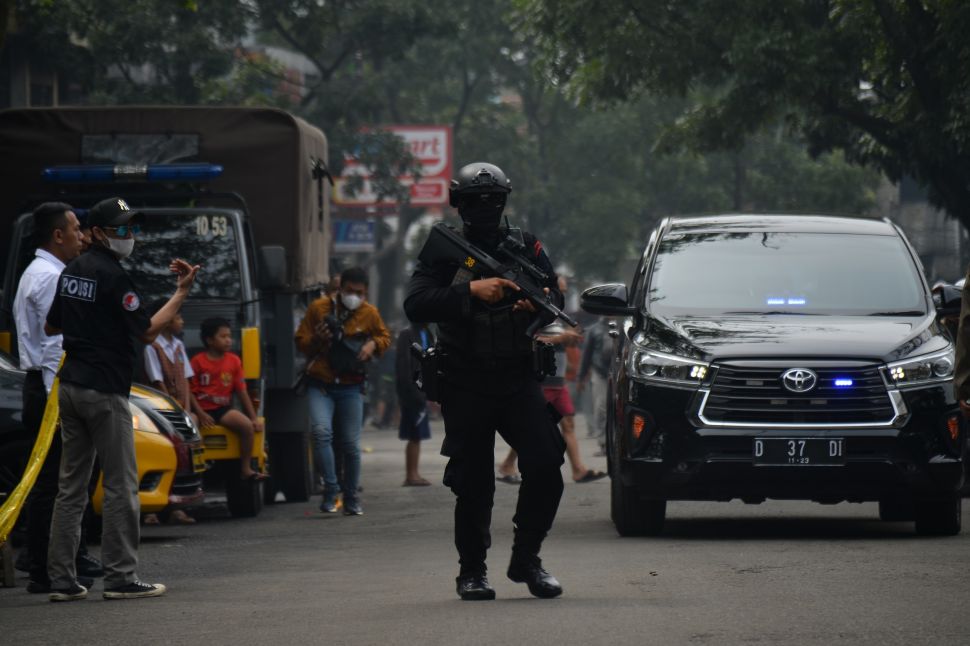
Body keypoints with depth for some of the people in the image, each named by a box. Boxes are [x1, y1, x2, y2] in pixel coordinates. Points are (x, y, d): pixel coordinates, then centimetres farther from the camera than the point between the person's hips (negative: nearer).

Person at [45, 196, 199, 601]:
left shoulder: (71, 271, 12)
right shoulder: (112, 275, -13)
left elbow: (51, 327, 21)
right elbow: (147, 332, -14)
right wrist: (182, 291, -10)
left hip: (70, 387, 8)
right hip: (105, 390, -8)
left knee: (71, 486, 9)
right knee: (121, 486, -3)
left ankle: (61, 579, 6)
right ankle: (120, 578, -3)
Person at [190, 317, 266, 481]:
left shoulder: (234, 361, 10)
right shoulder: (198, 362, -3)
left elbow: (242, 391, 10)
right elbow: (190, 391, -6)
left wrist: (254, 418, 3)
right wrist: (200, 414, -19)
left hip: (223, 408, 3)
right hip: (203, 409, -3)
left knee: (247, 425, -23)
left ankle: (246, 469, -10)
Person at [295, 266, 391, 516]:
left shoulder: (369, 313, 2)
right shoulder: (319, 308, -2)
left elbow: (385, 337, 17)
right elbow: (300, 341, 5)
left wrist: (373, 344, -5)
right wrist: (316, 339, -17)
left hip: (351, 388, 1)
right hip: (320, 385, -1)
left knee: (351, 445, 3)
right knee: (321, 431, -24)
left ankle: (351, 499, 17)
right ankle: (331, 489, -18)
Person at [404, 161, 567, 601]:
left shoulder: (525, 247, 9)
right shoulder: (443, 251, 1)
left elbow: (555, 298, 5)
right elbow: (415, 306, -12)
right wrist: (472, 291, -24)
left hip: (519, 379, 2)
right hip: (465, 387, -2)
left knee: (545, 466, -12)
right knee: (474, 484, 1)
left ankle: (526, 559, 4)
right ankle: (471, 572, 16)